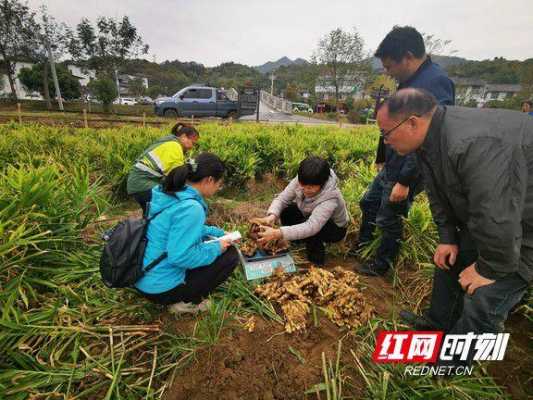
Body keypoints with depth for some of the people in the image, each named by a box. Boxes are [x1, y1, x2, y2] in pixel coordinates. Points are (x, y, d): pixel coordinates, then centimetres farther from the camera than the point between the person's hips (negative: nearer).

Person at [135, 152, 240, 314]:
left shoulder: (169, 193, 2)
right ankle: (186, 301, 3)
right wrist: (216, 248, -14)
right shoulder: (190, 208, -27)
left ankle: (183, 296, 16)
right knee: (230, 254, -3)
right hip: (161, 287, -9)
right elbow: (180, 256, -28)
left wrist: (219, 234, 14)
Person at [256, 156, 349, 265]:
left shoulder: (330, 198, -40)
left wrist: (277, 234, -57)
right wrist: (271, 216, -45)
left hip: (336, 228, -5)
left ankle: (317, 262, -7)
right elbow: (282, 199, -23)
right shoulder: (301, 180, -25)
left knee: (310, 232, -36)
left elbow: (311, 227, -49)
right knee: (286, 210, -19)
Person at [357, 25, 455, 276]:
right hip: (390, 166, 9)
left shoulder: (436, 82, -22)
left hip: (406, 172, -9)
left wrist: (405, 181, -26)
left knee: (388, 220, 7)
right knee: (368, 203, 21)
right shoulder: (408, 81, 7)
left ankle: (382, 265, 32)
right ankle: (362, 246, 43)